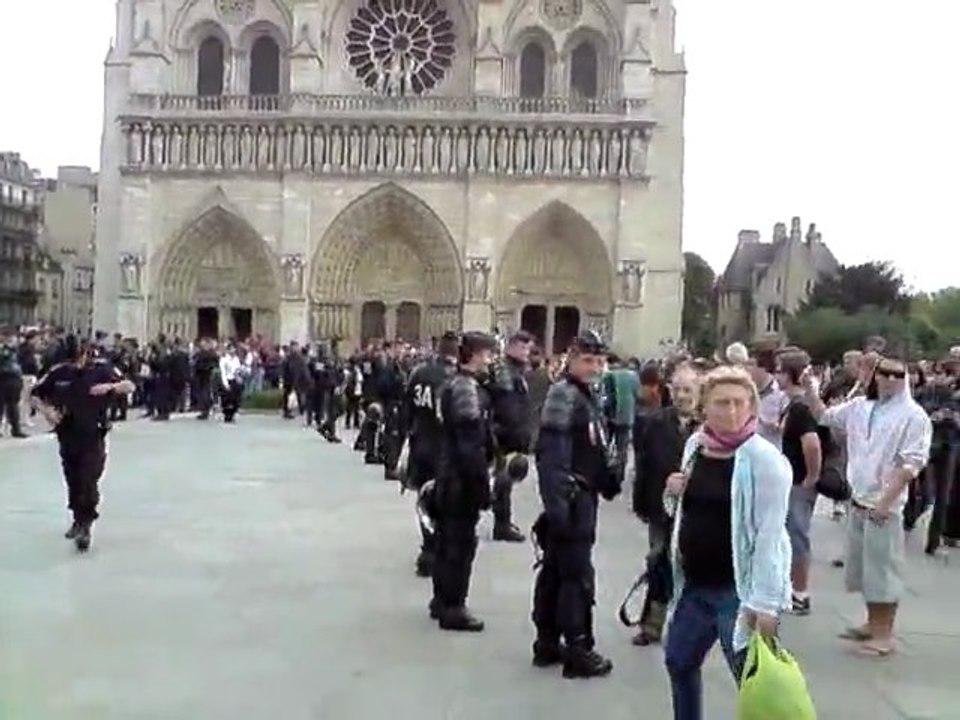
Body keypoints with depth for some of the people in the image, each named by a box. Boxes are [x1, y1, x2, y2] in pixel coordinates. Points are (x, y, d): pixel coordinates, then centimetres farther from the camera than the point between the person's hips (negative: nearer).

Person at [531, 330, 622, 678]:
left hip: (583, 496, 10)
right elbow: (551, 455, -24)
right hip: (571, 497, -10)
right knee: (577, 574, -4)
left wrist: (611, 477, 11)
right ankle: (578, 650, 4)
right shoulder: (564, 394, -16)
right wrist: (556, 503, -29)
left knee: (554, 570, 14)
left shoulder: (589, 396, 15)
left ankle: (547, 643, 23)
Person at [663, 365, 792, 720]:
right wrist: (675, 492, -2)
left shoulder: (764, 458, -15)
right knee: (678, 661, 21)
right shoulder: (695, 444, 5)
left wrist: (764, 601, -21)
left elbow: (769, 534, -18)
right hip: (694, 584, 7)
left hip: (738, 589, -7)